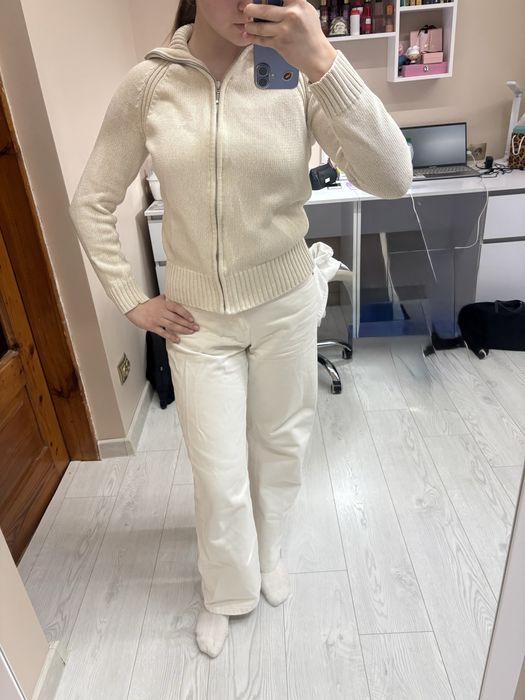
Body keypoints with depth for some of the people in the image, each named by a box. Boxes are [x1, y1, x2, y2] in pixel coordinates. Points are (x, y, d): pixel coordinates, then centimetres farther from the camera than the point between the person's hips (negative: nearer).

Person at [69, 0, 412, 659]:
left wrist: (322, 61, -29)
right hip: (197, 318, 0)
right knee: (218, 477, 9)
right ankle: (226, 593, 41)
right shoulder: (149, 83, -7)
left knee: (279, 448, 19)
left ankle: (266, 552, 51)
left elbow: (392, 179, -20)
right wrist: (132, 301, -1)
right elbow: (90, 202, 2)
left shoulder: (295, 74, -9)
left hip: (286, 306, 1)